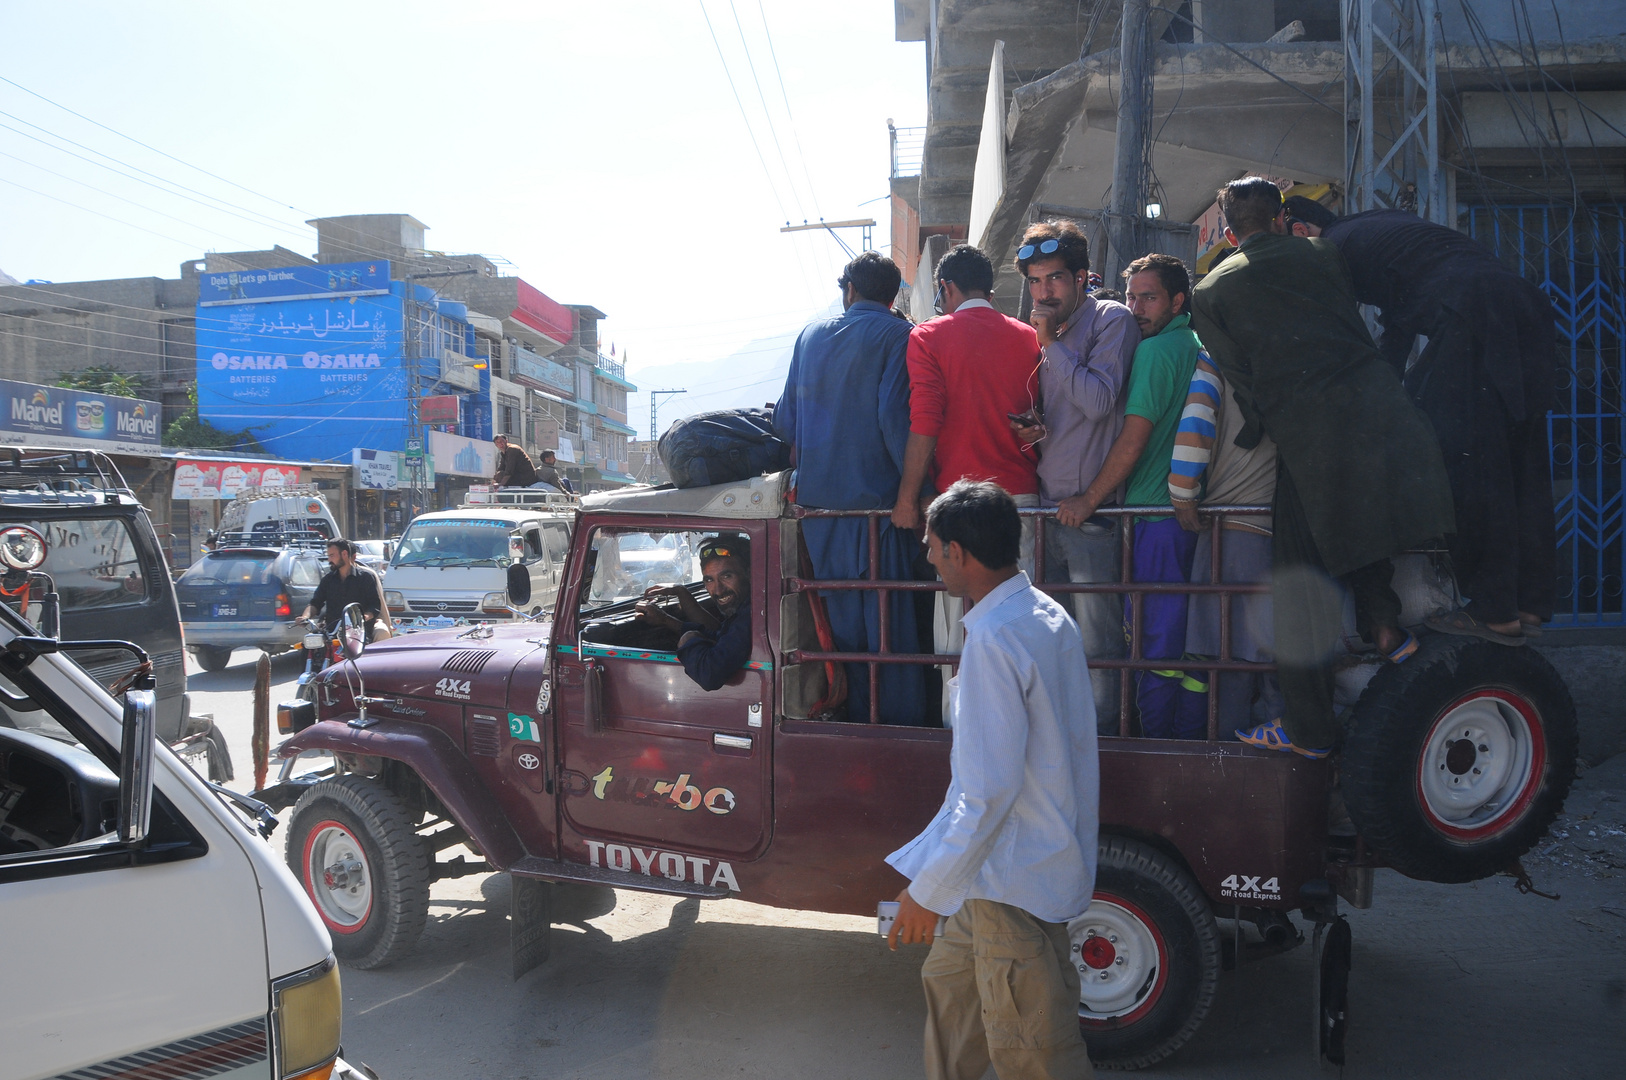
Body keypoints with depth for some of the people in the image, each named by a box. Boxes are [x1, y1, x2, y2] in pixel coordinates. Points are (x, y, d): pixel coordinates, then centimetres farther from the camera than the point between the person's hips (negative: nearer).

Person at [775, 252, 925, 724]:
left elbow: (785, 416, 17)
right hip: (876, 494, -5)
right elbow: (894, 418, -13)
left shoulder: (810, 334, 14)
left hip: (817, 493, 5)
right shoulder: (896, 335, -3)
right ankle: (900, 725, 4)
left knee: (841, 615, 12)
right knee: (890, 618, 0)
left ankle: (856, 722, 18)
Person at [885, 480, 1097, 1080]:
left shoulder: (995, 639, -26)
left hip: (1016, 877, -10)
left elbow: (990, 789, -27)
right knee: (949, 981, 25)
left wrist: (927, 891, -19)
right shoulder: (1049, 614, 5)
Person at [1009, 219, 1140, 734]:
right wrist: (1035, 430, 4)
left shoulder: (1111, 319, -4)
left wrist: (1051, 342, -10)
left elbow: (1099, 401, -18)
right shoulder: (1048, 330, 17)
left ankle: (1101, 736, 7)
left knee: (1096, 643, -4)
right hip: (1048, 504, 7)